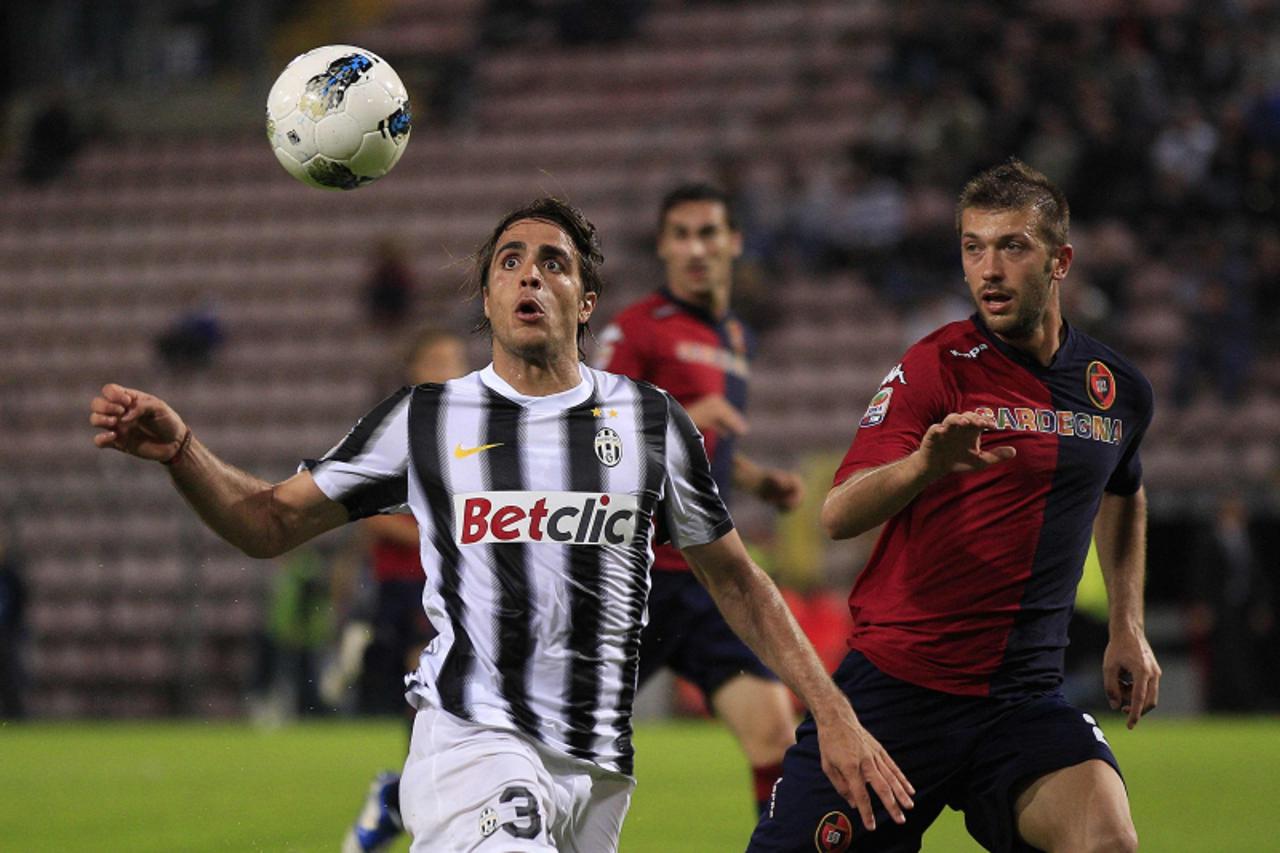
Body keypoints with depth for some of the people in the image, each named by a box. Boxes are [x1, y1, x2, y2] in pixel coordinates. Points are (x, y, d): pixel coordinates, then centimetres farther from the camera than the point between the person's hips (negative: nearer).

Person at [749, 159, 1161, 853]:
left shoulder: (1119, 390, 8)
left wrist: (1127, 627, 24)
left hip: (1023, 699, 2)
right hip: (894, 684, -2)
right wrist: (925, 464, -37)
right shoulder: (936, 367, -6)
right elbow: (838, 516, -18)